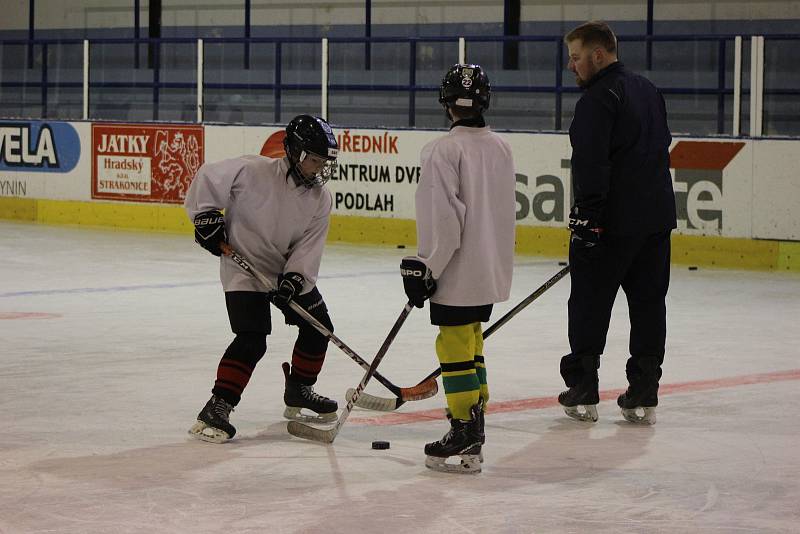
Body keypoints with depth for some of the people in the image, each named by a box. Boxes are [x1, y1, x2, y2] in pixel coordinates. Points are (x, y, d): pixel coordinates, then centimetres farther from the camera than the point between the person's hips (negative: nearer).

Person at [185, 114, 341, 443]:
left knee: (318, 327, 13)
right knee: (252, 341, -20)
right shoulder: (254, 172, -21)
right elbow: (208, 177, -13)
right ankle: (215, 409, -17)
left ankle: (298, 392, 34)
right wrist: (206, 216, -16)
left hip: (291, 269, 7)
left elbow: (310, 244, -7)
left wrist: (294, 278, -21)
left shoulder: (320, 198, -4)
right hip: (244, 266, -7)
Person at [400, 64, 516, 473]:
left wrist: (424, 268, -13)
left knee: (455, 346, -3)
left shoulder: (444, 150, -16)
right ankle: (474, 429, 22)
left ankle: (465, 433, -5)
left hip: (457, 272, -8)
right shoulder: (501, 148, 8)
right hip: (491, 270, 8)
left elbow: (441, 218, -20)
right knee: (471, 344, 17)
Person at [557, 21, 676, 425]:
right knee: (648, 301, 8)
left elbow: (591, 163, -20)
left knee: (589, 303, 2)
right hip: (657, 214, 8)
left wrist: (586, 215, -21)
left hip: (611, 221, -8)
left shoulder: (597, 98, -13)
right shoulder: (648, 90, 15)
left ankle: (582, 392, 5)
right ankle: (643, 396, 9)